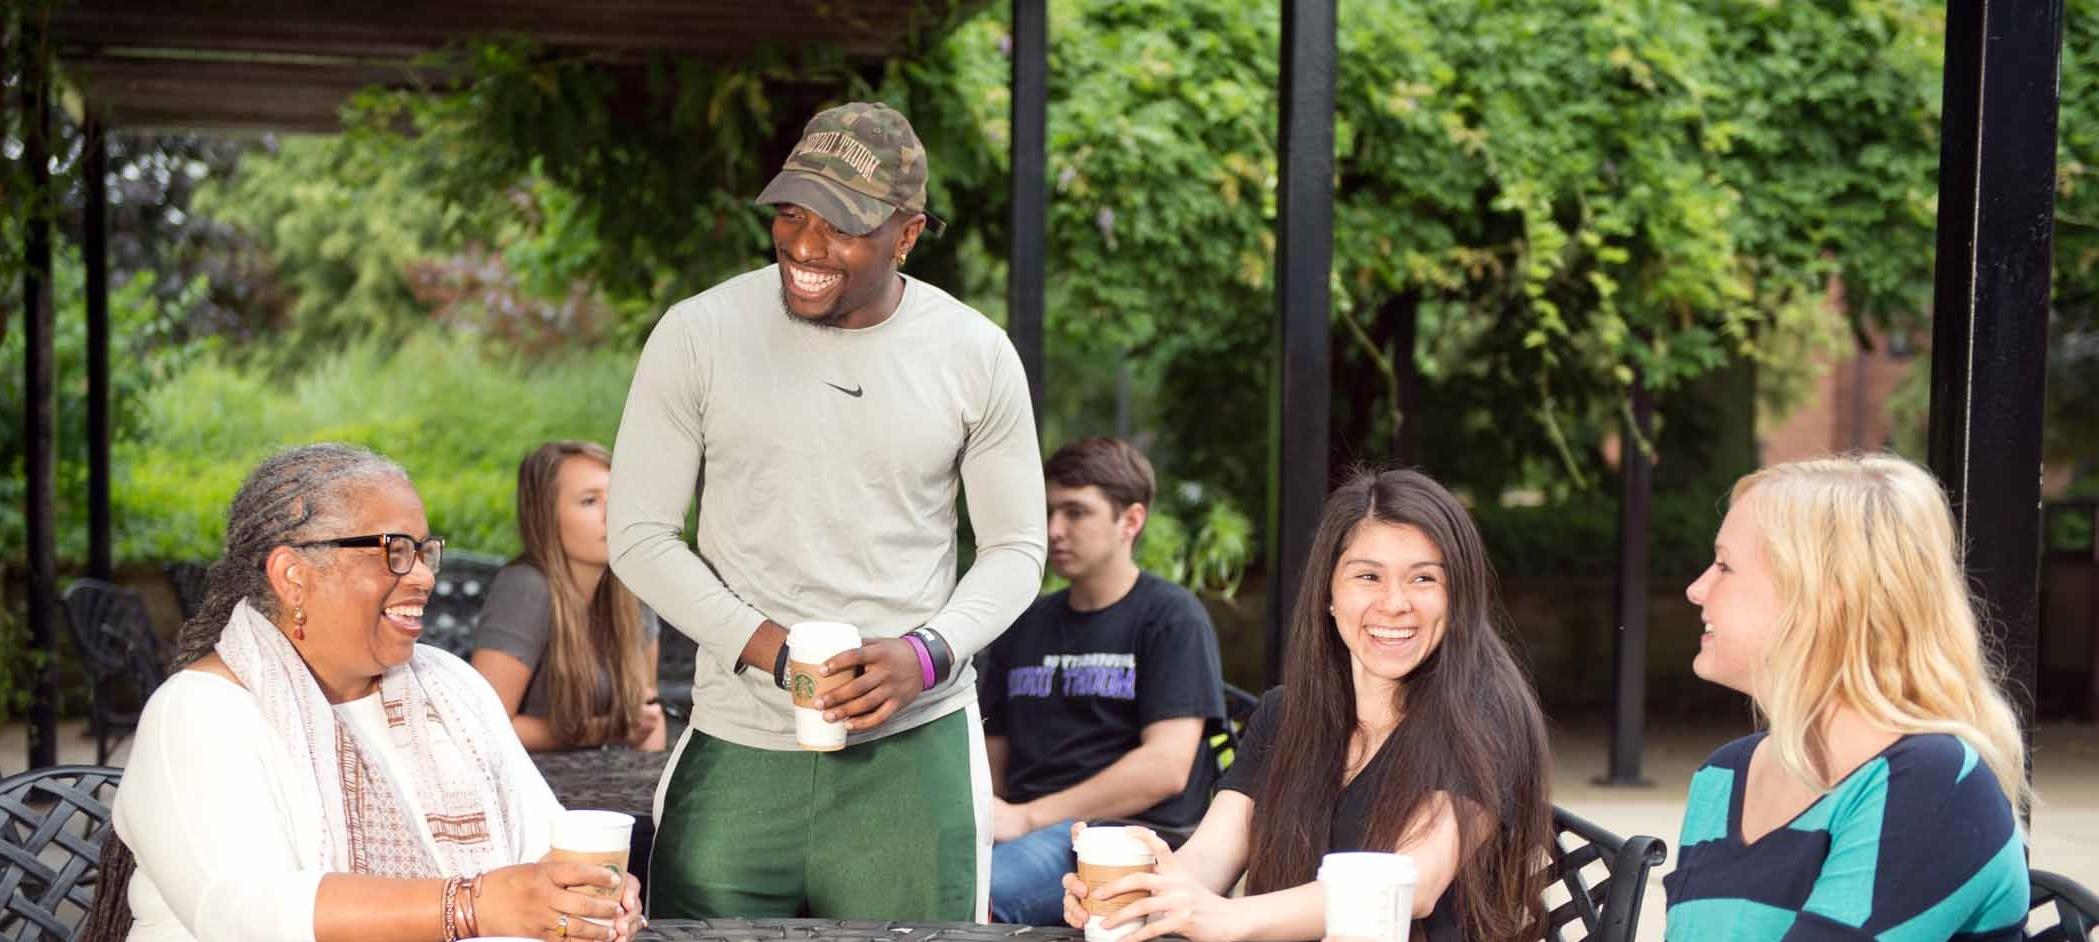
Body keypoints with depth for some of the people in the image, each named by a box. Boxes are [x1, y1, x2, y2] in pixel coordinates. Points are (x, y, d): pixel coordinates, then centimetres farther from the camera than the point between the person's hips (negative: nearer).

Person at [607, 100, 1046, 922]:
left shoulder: (976, 355, 1)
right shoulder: (698, 336, -2)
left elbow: (1015, 547, 8)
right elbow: (639, 537, -1)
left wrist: (926, 655, -11)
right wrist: (772, 651, -13)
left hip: (913, 747, 0)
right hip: (739, 751, 0)